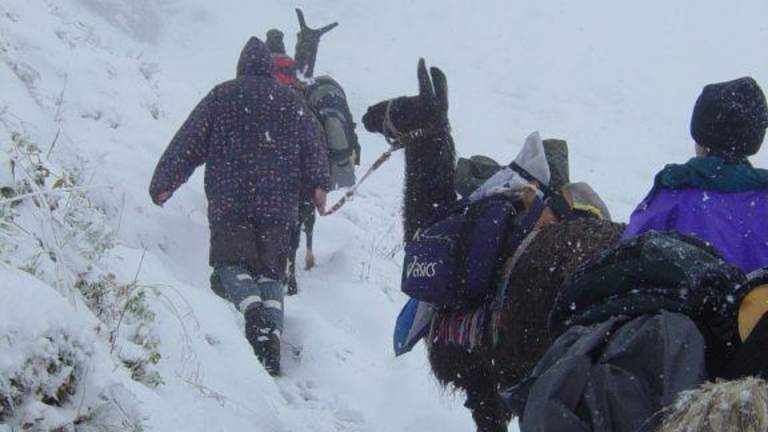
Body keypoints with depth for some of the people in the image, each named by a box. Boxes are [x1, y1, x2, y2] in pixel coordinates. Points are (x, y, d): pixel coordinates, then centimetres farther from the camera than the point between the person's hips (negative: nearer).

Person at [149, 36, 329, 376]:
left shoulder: (221, 97, 9)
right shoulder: (292, 101, 16)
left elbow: (188, 143, 8)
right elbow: (314, 146, 8)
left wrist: (163, 183, 12)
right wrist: (318, 185, 8)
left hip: (229, 201, -2)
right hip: (279, 205, 2)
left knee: (231, 261, 0)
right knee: (270, 271, 6)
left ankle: (253, 310, -31)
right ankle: (273, 339, -12)